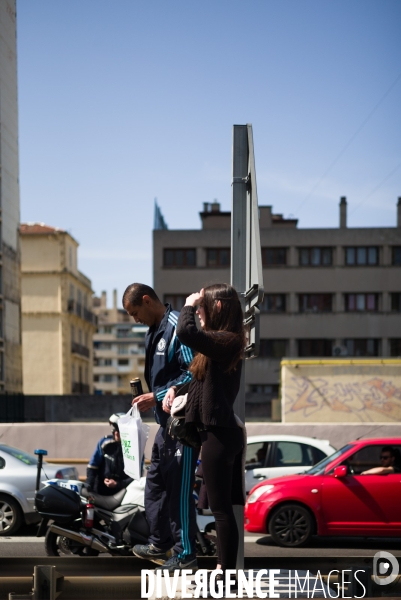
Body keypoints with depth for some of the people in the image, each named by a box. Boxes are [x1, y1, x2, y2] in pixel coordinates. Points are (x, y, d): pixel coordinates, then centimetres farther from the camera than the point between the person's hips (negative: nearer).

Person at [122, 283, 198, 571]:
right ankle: (160, 544, 31)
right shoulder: (155, 332, 13)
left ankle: (185, 555, 6)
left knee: (179, 488, -4)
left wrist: (157, 398, -21)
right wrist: (147, 394, 8)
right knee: (156, 485, 18)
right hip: (167, 421, 10)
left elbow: (193, 374, -23)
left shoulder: (178, 327, -18)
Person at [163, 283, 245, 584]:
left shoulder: (225, 341, -18)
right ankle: (225, 566, 24)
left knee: (221, 507, -3)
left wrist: (189, 304, -16)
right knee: (228, 504, 15)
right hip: (225, 430, 10)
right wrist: (174, 389, 8)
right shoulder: (225, 342, 13)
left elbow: (186, 333, -34)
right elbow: (199, 375, 24)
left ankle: (227, 575, 4)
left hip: (218, 433, -10)